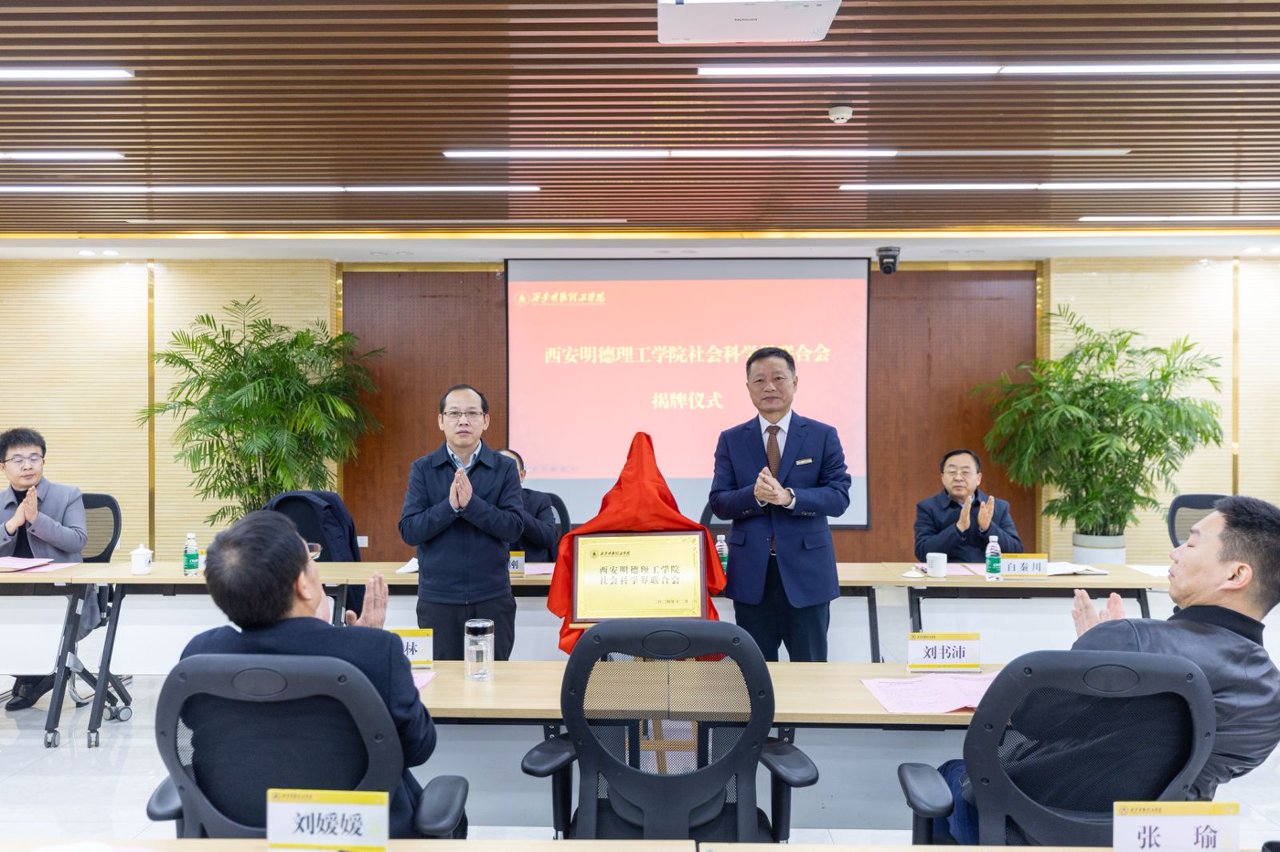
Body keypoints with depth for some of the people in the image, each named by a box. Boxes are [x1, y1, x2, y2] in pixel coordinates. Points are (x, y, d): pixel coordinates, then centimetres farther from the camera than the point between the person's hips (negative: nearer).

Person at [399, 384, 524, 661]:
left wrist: (471, 503, -20)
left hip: (492, 598, 0)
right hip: (437, 599, 0)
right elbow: (409, 531, -6)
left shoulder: (505, 468, 0)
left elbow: (514, 527, -9)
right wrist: (450, 506, -19)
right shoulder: (422, 469, 2)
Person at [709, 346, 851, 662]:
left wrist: (789, 497, -23)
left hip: (806, 571, -1)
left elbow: (839, 496, -7)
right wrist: (754, 495, -22)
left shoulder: (823, 435, 0)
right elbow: (718, 502, -1)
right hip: (750, 573, 1)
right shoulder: (731, 440, 4)